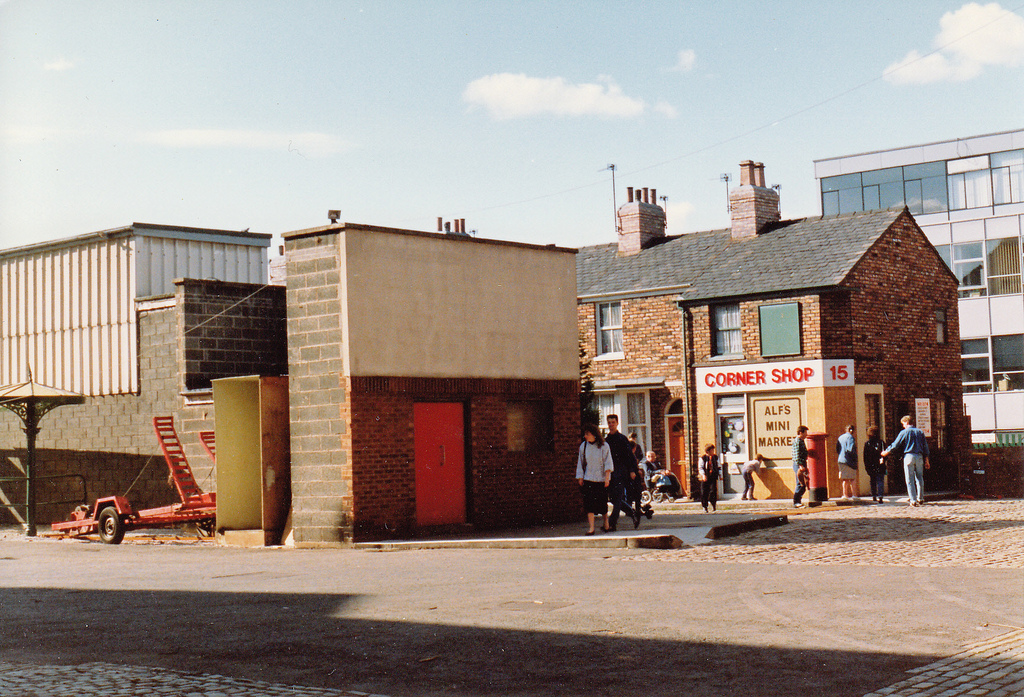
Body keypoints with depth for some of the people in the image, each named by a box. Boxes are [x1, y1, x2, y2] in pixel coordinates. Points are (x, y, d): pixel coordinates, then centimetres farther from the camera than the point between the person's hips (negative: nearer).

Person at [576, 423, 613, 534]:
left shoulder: (604, 446, -3)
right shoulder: (583, 446, 5)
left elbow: (608, 463, -2)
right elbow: (580, 463, 11)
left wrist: (607, 477, -11)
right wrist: (580, 478, 7)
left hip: (601, 479, -2)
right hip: (588, 479, 2)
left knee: (602, 502, 5)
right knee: (589, 503, -8)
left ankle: (605, 523, 27)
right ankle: (591, 527, -10)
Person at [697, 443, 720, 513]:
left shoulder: (715, 457, 12)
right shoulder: (703, 458, -2)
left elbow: (718, 466, 21)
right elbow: (700, 467, -5)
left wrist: (720, 474, 14)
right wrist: (703, 475, -18)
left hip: (713, 477, 2)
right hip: (705, 478, -2)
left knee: (713, 491, -13)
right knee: (704, 493, -1)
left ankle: (713, 504, 5)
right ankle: (705, 507, 12)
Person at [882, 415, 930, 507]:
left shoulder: (904, 432, -2)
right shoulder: (920, 432, 10)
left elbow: (895, 444, 1)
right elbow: (925, 446, 12)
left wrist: (886, 452, 15)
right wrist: (926, 460, 17)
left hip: (909, 456, -4)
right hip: (919, 456, 4)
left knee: (910, 479, -1)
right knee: (919, 478, 13)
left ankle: (913, 500, -4)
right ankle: (920, 499, 16)